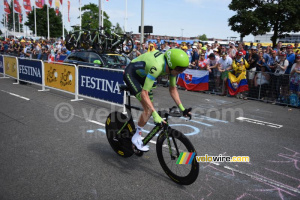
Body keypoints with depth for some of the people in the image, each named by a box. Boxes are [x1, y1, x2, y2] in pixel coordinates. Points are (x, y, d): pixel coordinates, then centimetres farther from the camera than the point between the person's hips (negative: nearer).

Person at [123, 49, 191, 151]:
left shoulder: (171, 67, -15)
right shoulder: (157, 67, -39)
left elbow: (173, 89, -3)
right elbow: (144, 93, -41)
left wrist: (182, 108, -9)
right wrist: (155, 115, -45)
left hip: (142, 75, 8)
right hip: (131, 74, -8)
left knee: (149, 107, 5)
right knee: (148, 109, -17)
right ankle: (136, 138, -1)